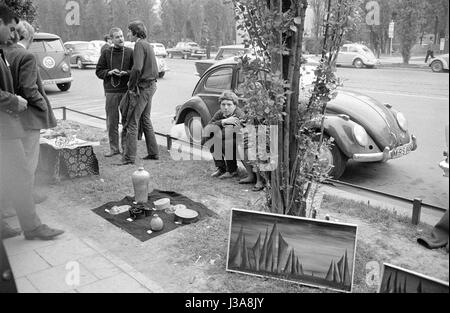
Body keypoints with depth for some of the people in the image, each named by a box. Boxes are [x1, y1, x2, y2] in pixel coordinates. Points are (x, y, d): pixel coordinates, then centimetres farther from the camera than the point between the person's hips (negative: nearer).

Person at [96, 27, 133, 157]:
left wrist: (125, 73, -16)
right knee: (112, 121, 4)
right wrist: (109, 72, -10)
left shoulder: (130, 52, 3)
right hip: (111, 92, 2)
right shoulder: (106, 53, 7)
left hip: (126, 90, -1)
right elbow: (98, 71, 8)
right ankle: (114, 148, 15)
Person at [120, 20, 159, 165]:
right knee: (146, 120, 18)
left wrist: (131, 85, -15)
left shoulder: (139, 45, -13)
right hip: (151, 85, 10)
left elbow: (137, 68, -26)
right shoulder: (148, 45, 17)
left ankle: (129, 157, -6)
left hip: (142, 87, -10)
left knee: (132, 122, -7)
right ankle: (153, 153, 23)